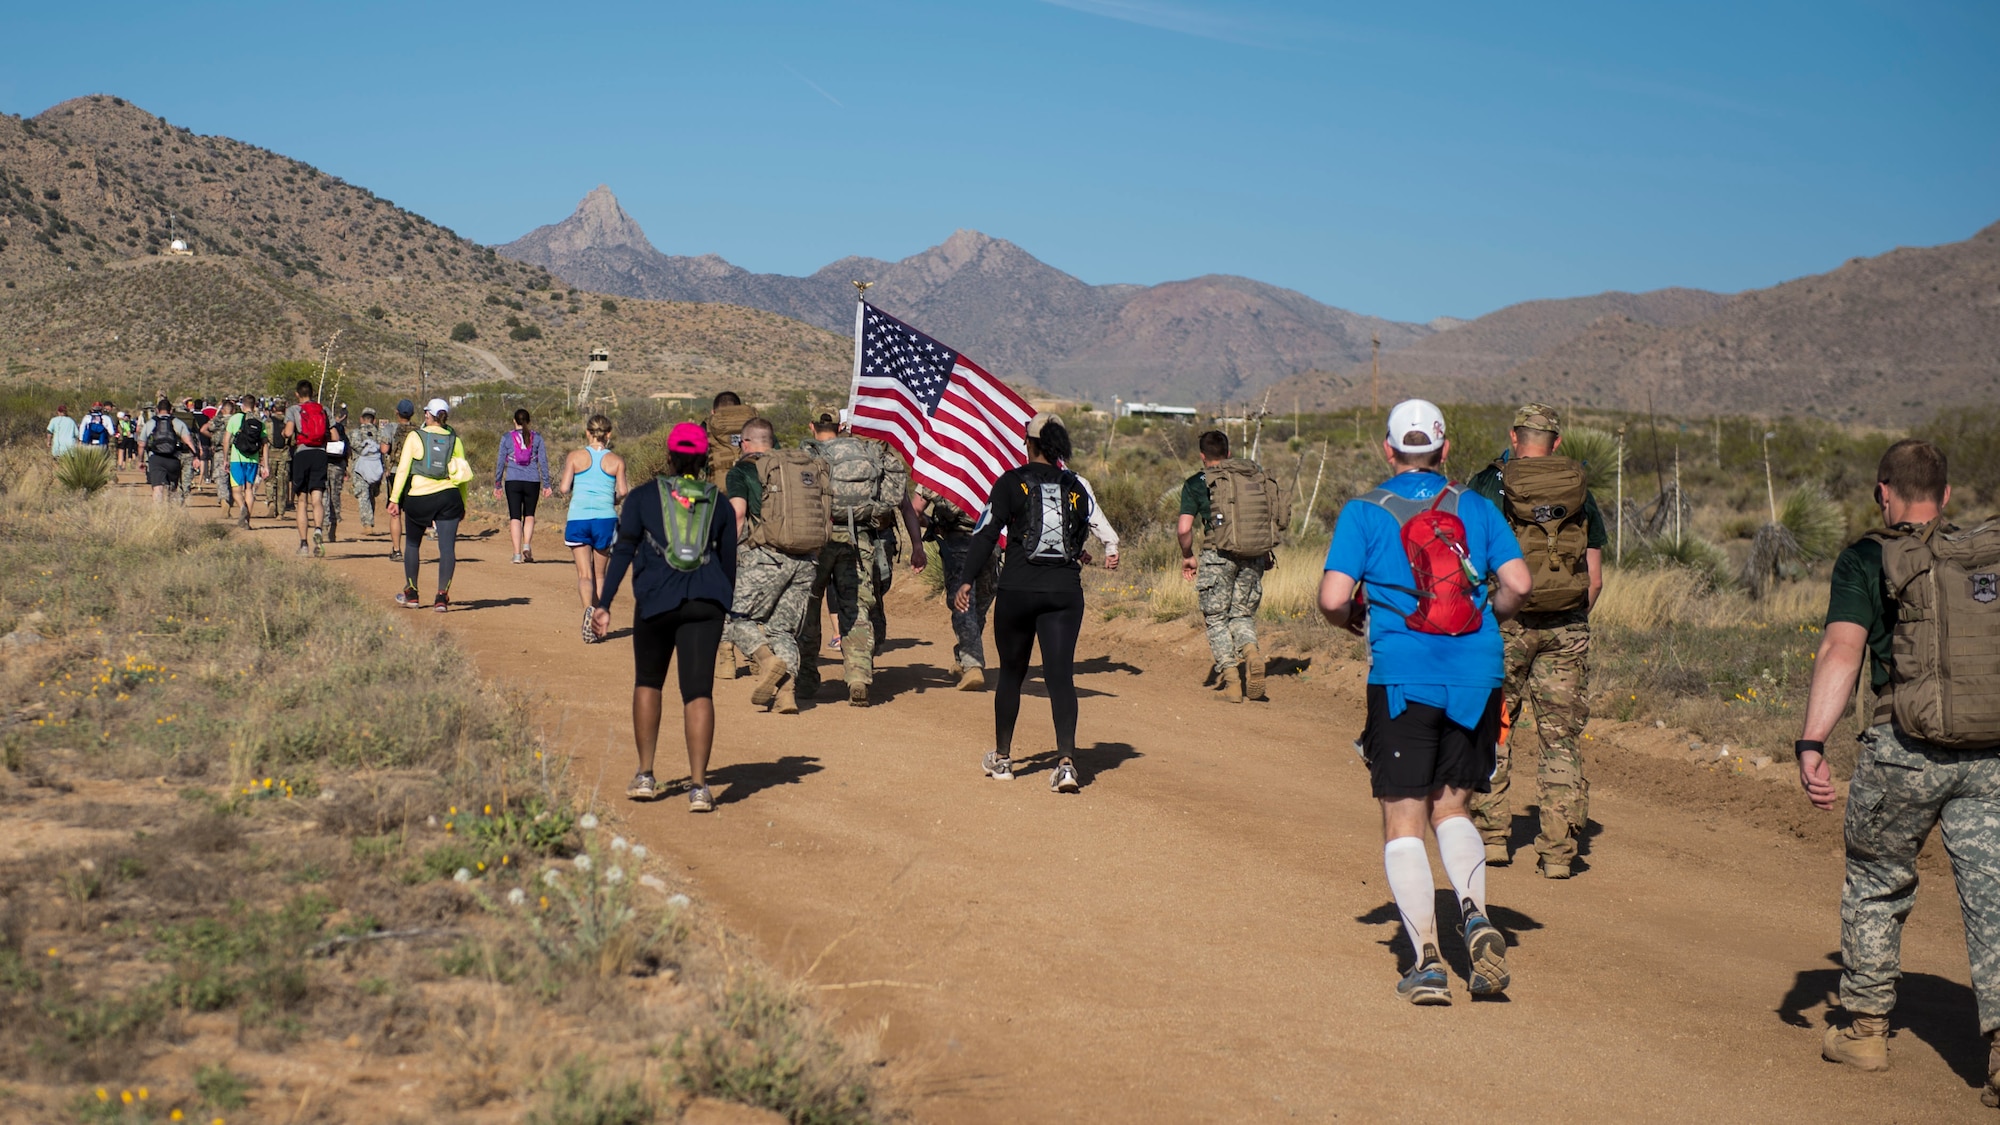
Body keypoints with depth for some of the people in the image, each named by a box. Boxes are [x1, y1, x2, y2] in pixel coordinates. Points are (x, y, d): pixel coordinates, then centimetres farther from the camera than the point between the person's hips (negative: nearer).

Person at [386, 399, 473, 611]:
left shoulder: (415, 437, -1)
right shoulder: (454, 439, 6)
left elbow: (403, 469, -4)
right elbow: (463, 474, 9)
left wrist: (394, 499, 1)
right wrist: (463, 505, 18)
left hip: (419, 498, -1)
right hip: (449, 498, 1)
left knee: (412, 544, 17)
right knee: (447, 547, -1)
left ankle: (412, 594, 24)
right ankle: (442, 596, -12)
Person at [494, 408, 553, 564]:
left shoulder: (507, 437, 2)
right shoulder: (536, 437, 4)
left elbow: (501, 462, 3)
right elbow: (543, 461, 1)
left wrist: (497, 484, 9)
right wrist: (546, 484, 5)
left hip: (513, 481, -1)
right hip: (532, 481, 1)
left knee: (515, 517, 2)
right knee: (529, 515, 16)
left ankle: (517, 554, -4)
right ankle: (527, 545, -4)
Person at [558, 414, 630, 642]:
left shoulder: (575, 456, 2)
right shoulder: (616, 460, 3)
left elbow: (564, 488, -4)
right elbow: (622, 491, -3)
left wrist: (558, 488, 19)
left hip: (578, 518, -1)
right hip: (605, 519, 1)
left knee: (584, 574, -2)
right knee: (599, 574, 14)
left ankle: (588, 608, -30)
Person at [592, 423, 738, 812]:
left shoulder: (643, 496, 6)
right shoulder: (718, 502, 11)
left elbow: (623, 551, -1)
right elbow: (729, 563, 14)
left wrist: (604, 603, -3)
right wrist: (723, 610, 24)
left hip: (656, 601, -1)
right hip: (705, 603, 1)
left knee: (648, 682, 19)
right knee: (698, 690, -2)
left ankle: (645, 776, 17)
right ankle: (698, 786, -11)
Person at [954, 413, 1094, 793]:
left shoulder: (1012, 482, -2)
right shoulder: (1076, 489, 7)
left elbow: (987, 534, -8)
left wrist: (966, 580, -8)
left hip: (1018, 590, -1)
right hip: (1065, 591, 2)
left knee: (1011, 673, 14)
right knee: (1061, 676, -3)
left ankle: (1002, 758, 25)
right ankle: (1066, 762, -18)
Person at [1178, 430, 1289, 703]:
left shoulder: (1197, 483, 1)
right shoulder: (1256, 474, 11)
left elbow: (1184, 528, -6)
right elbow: (1281, 514, 12)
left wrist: (1187, 556, 10)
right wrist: (1267, 551, 21)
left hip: (1219, 555, -3)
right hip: (1255, 555, 3)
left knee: (1216, 619, 9)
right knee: (1243, 614, 18)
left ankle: (1231, 682, 0)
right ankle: (1251, 651, -12)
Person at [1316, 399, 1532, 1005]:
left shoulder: (1365, 512, 0)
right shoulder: (1476, 507, 8)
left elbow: (1332, 598, -9)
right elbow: (1518, 584, -2)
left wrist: (1355, 620, 13)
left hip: (1403, 677, -3)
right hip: (1476, 678, 3)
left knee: (1403, 821, 4)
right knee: (1451, 807, 18)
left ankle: (1427, 961, -4)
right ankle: (1476, 916, -6)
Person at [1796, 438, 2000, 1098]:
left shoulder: (1869, 560, 0)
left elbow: (1841, 650, -14)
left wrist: (1811, 744, -21)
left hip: (1906, 748, -2)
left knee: (1877, 884, 17)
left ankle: (1865, 1027, 27)